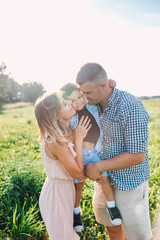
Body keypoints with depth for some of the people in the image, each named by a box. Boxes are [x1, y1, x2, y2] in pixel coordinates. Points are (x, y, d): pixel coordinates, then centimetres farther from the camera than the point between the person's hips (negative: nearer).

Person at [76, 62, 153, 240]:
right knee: (110, 225, 25)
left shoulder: (131, 108, -26)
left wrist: (98, 167, -21)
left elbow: (137, 156, -26)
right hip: (104, 178, 7)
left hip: (129, 182, -6)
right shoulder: (93, 104, -3)